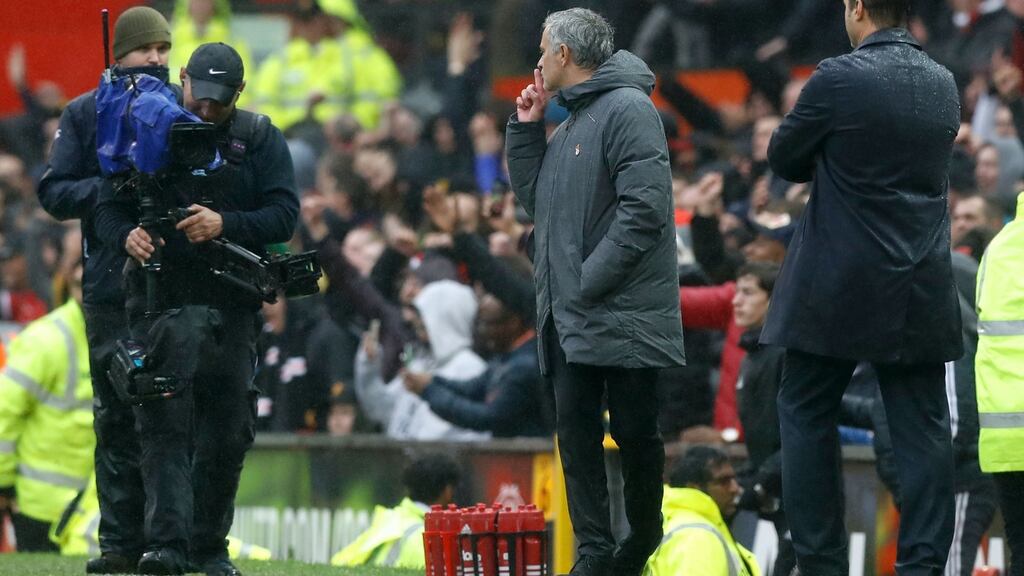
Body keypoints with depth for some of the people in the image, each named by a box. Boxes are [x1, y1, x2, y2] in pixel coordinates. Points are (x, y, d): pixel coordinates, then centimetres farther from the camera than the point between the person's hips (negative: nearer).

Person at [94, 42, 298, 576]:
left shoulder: (260, 139, 5)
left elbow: (283, 214, -5)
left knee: (225, 431, 2)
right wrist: (128, 236, -18)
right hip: (158, 303, -1)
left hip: (230, 307, 1)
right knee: (163, 424, -10)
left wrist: (225, 224, -22)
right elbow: (109, 206, 5)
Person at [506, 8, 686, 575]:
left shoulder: (627, 109, -11)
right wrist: (525, 128, 12)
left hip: (621, 312, -9)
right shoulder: (568, 123, 18)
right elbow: (535, 198, 22)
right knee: (576, 430, 3)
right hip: (569, 316, 9)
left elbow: (644, 208, -19)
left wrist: (591, 280, -20)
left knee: (635, 431, 0)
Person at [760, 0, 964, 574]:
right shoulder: (944, 85, 6)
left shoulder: (838, 80, -13)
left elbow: (783, 159, -1)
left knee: (807, 417, 8)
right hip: (921, 293, 5)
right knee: (921, 430, 5)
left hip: (839, 290, -5)